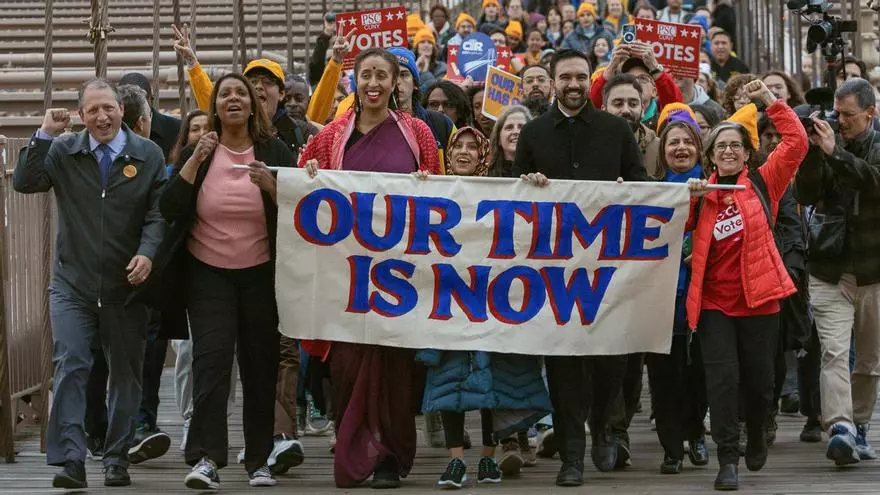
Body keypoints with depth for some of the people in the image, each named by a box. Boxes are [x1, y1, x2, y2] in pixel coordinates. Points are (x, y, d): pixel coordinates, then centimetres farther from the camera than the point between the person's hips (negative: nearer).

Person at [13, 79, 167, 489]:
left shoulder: (148, 155, 2)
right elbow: (24, 183, -7)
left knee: (126, 373, 8)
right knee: (71, 366, -12)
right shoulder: (64, 150, 4)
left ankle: (117, 459, 20)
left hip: (126, 283, 1)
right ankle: (70, 460, -13)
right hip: (72, 282, -1)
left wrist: (147, 253, -20)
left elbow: (158, 212, -3)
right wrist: (45, 135, -14)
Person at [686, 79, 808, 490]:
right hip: (714, 301, 1)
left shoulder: (763, 183, 3)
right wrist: (688, 198, -13)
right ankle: (728, 458, -4)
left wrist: (769, 99, -7)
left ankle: (756, 434, 37)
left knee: (758, 379, 8)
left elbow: (796, 142, -6)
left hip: (758, 298, -1)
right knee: (722, 378, -8)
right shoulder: (703, 192, 8)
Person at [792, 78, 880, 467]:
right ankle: (840, 428, -23)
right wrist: (812, 152, -16)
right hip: (830, 269, 0)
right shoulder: (827, 142, 5)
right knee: (834, 352, -15)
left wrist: (835, 153, -22)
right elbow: (805, 195, -3)